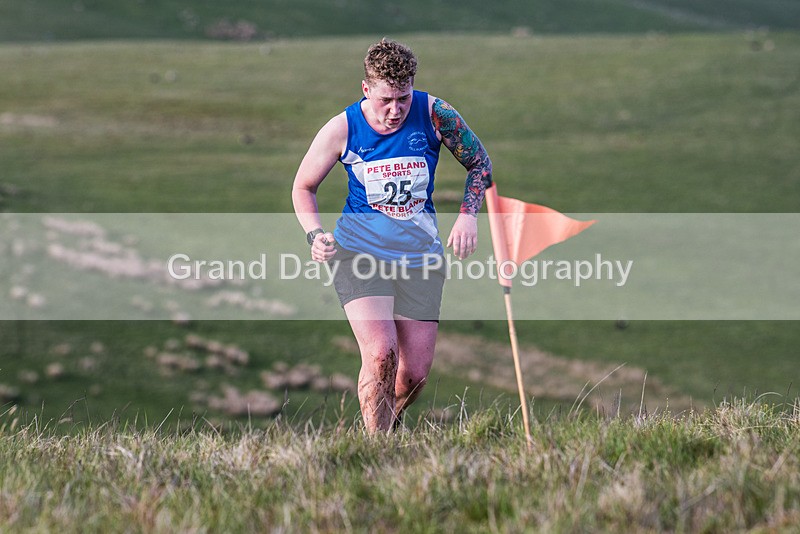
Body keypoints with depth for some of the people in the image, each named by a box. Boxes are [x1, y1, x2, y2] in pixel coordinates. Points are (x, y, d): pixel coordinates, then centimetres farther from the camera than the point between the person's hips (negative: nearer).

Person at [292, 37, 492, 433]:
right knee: (380, 354, -23)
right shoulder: (342, 129, -8)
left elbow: (479, 163, 8)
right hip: (360, 251, -2)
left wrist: (467, 214, -7)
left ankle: (389, 419, 35)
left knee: (416, 373, 2)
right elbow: (303, 186, 6)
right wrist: (315, 235, -11)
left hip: (421, 255, 2)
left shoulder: (434, 114, -7)